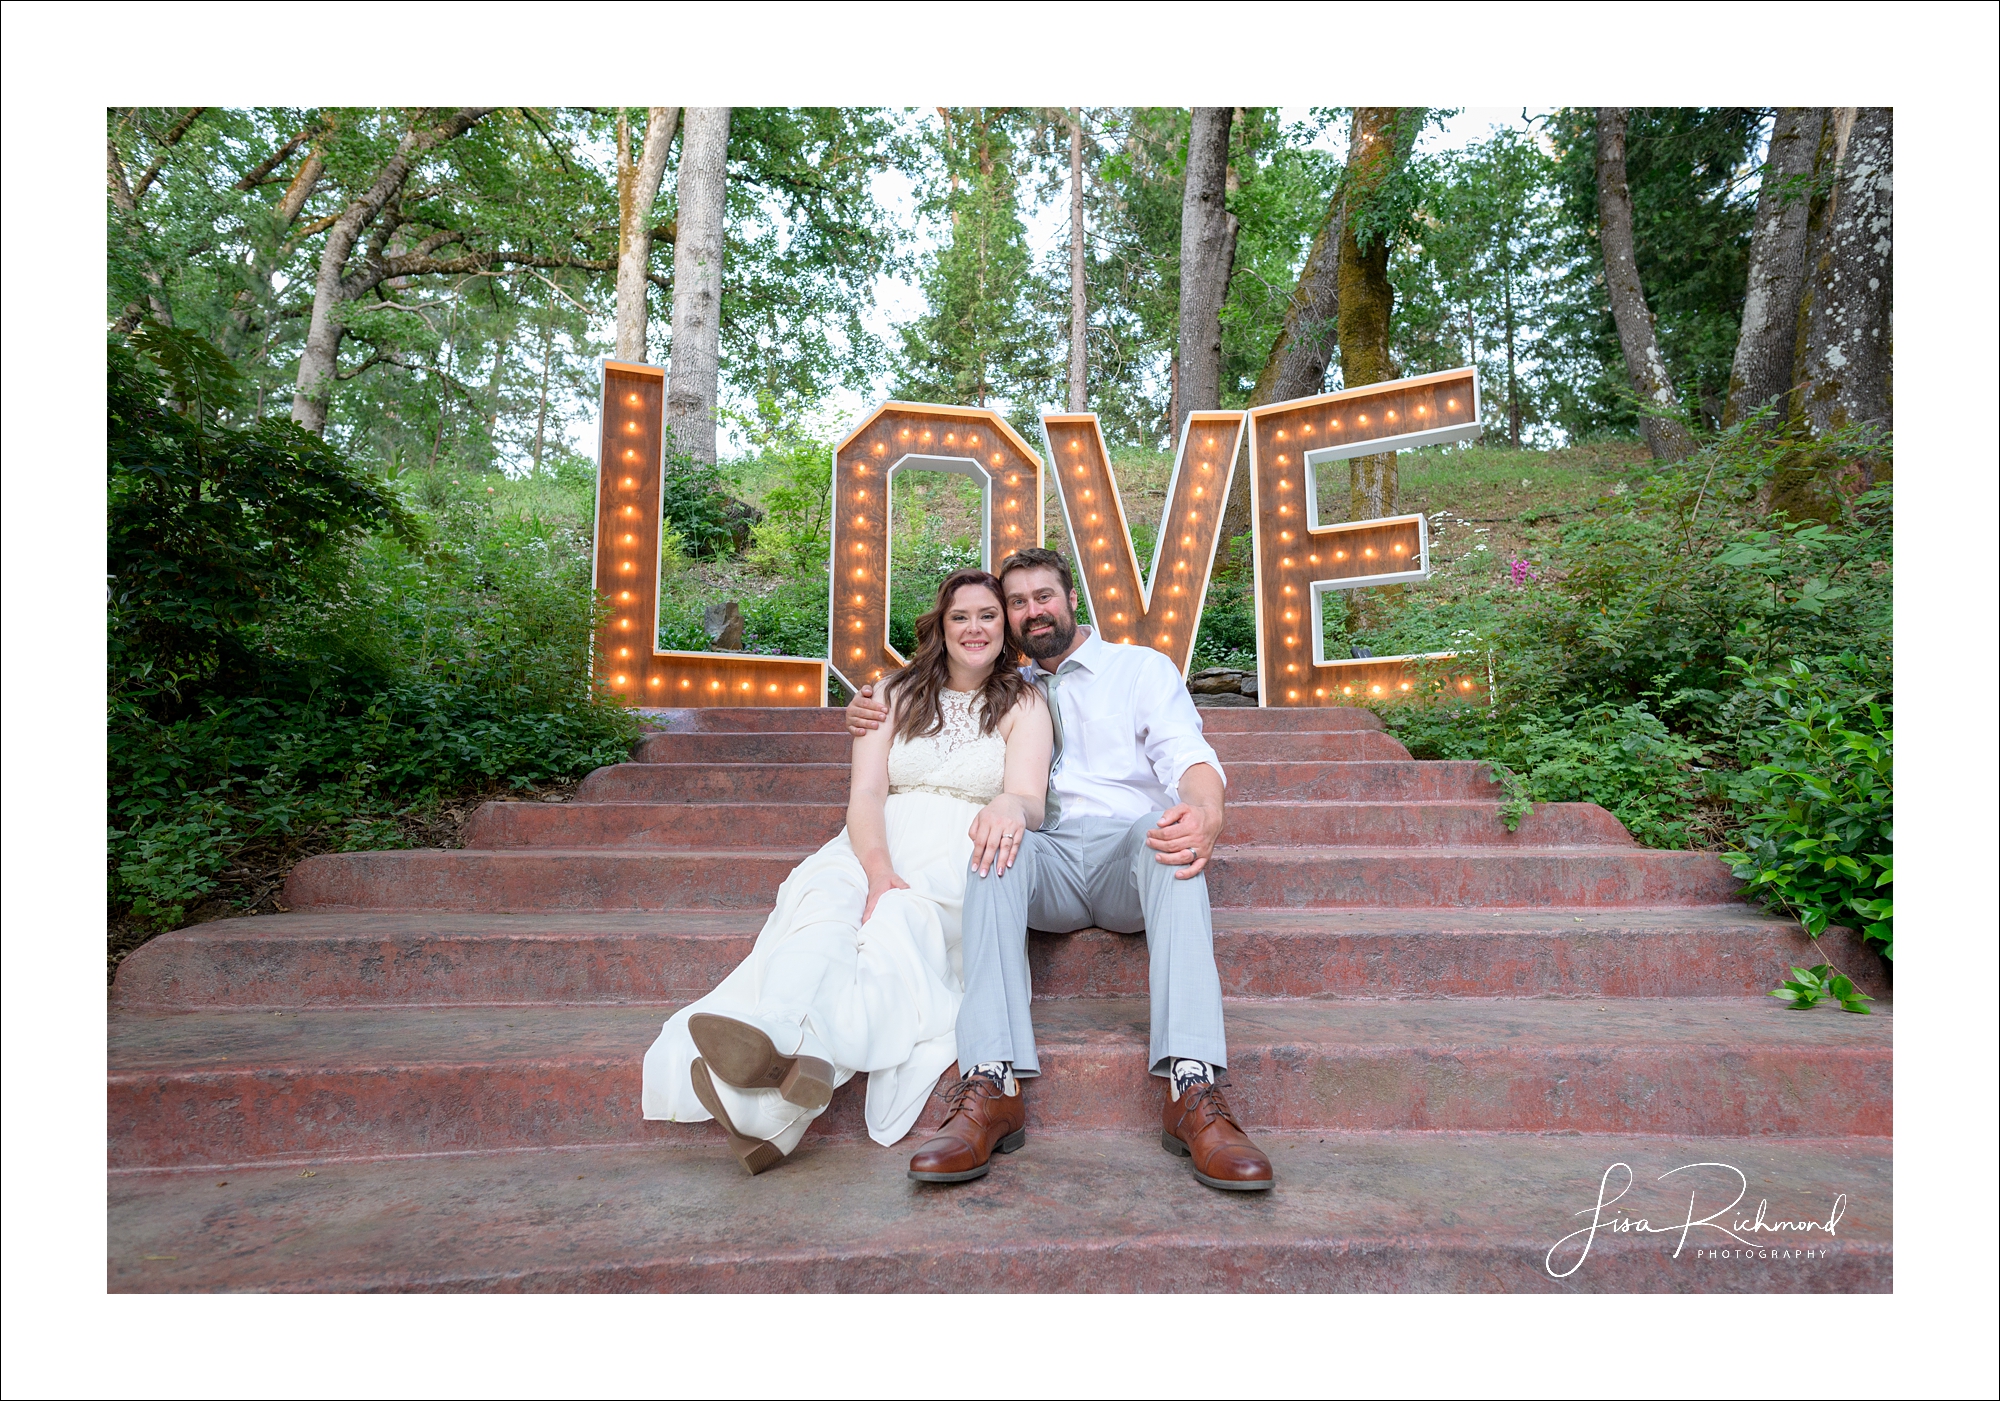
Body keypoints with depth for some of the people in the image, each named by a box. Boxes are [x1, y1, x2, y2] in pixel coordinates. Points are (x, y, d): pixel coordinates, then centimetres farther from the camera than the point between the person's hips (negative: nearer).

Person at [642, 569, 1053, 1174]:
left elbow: (1030, 799, -5)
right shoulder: (896, 696, 18)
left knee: (900, 919, -36)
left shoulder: (1024, 705, 13)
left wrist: (1010, 807, -34)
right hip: (877, 847, 2)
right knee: (824, 898, -34)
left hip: (963, 858, -2)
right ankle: (781, 1044, -64)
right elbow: (865, 794, 3)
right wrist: (878, 871, -19)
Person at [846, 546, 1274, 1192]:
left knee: (1165, 829, -36)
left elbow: (1188, 757, -1)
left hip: (1128, 858, -1)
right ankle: (991, 1085, -43)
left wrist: (1205, 812, -27)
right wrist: (871, 720, 11)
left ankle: (1191, 1090, -46)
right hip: (1049, 861, 2)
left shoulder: (1143, 667, 15)